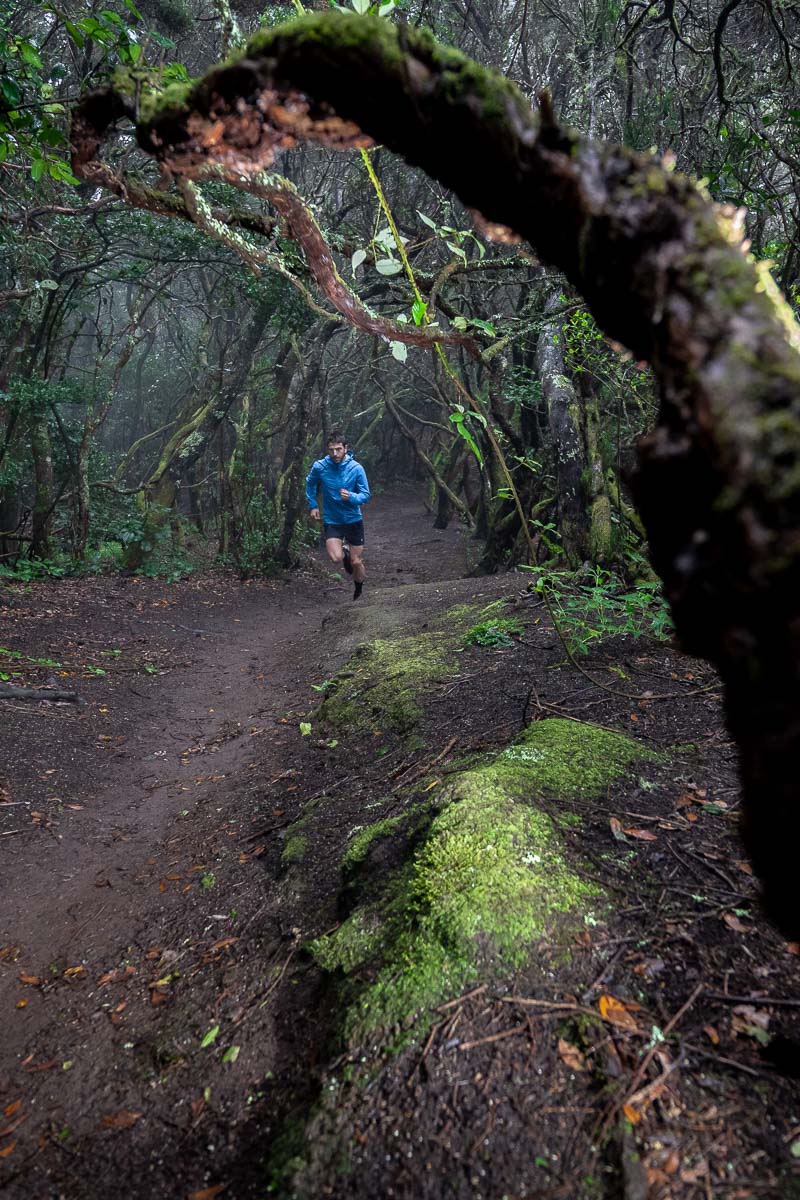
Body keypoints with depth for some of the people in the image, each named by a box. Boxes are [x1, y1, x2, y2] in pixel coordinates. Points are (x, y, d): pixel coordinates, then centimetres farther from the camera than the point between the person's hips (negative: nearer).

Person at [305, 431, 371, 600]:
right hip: (332, 521, 0)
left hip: (354, 520, 0)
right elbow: (310, 484, 11)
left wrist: (351, 497, -29)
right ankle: (345, 551, 18)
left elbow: (366, 495, -9)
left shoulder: (356, 468, -14)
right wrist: (313, 506, 5)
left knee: (356, 562, 6)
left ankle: (359, 592, 35)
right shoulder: (319, 467, -11)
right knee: (336, 558, -20)